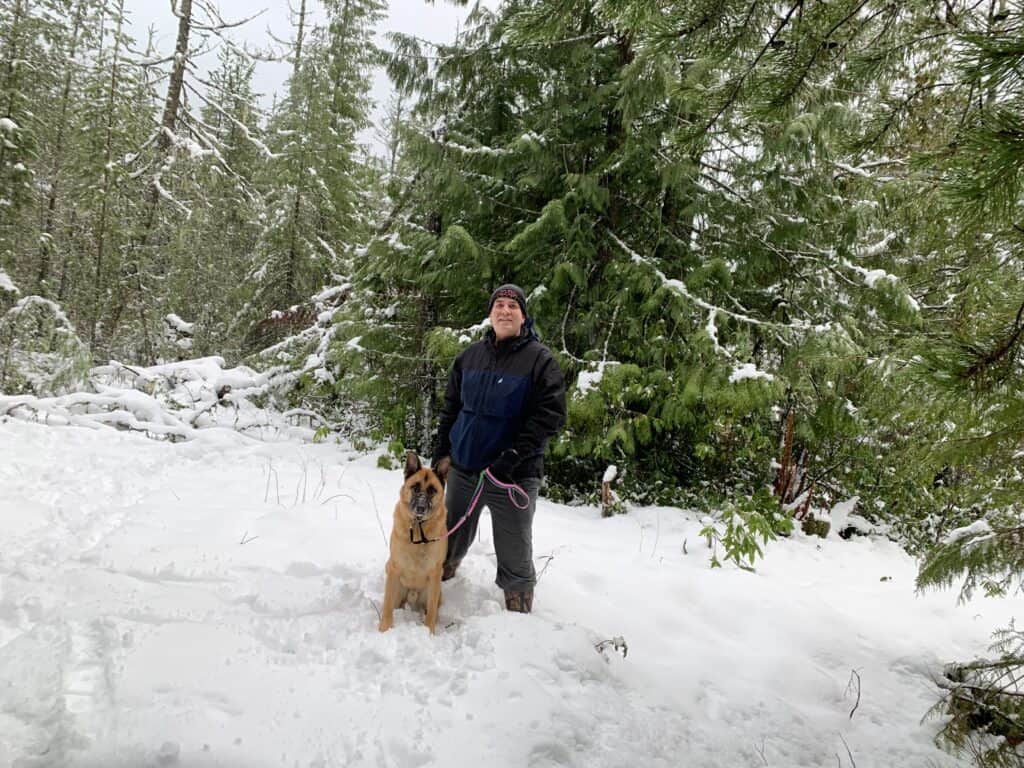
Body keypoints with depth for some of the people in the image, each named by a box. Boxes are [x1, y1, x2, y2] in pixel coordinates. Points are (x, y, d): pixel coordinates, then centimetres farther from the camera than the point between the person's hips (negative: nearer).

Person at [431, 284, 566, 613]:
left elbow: (551, 413, -15)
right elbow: (451, 407, 15)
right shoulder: (471, 356, 7)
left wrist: (514, 455, -21)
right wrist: (440, 448, 10)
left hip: (512, 475, -4)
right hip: (463, 468, 5)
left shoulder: (539, 358, -9)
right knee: (451, 540, 21)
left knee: (515, 557, 6)